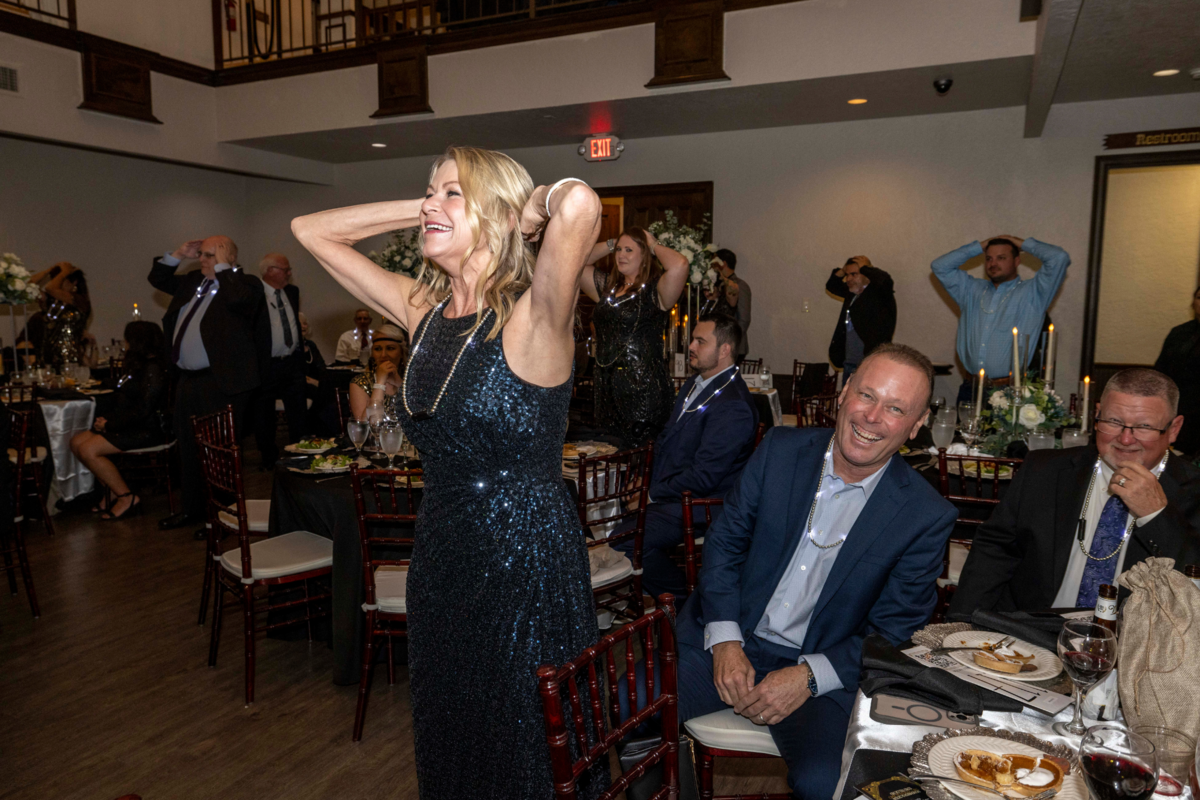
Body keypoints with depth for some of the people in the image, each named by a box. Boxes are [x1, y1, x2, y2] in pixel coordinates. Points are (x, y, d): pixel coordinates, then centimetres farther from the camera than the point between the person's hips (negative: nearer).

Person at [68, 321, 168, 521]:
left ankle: (127, 498, -9)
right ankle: (113, 491, 8)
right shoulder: (140, 365, 17)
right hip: (131, 426, 10)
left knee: (88, 450, -19)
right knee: (77, 442, 3)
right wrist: (105, 419, 1)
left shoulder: (153, 369, -16)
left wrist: (110, 425, -14)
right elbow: (121, 398, 18)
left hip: (147, 430, -10)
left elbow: (142, 411, -22)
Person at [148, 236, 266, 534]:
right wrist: (179, 254, 12)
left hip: (220, 384, -9)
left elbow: (237, 298, -33)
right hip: (187, 381, 9)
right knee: (188, 449, 19)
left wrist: (222, 267, -18)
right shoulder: (193, 280, 15)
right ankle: (193, 509, 34)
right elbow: (158, 279, 28)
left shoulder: (245, 285, -10)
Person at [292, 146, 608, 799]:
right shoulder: (422, 309, 2)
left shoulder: (530, 319, -17)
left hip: (527, 567, -6)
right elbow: (311, 230, 11)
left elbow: (579, 204, -37)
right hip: (441, 562, 6)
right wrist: (423, 209, 2)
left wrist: (541, 204, -13)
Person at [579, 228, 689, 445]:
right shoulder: (607, 287, 15)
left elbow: (679, 264, -25)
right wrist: (611, 244, 14)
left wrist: (654, 245, -6)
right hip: (607, 389, 7)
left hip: (644, 392, -7)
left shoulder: (655, 291, -6)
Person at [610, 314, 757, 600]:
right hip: (668, 494, 9)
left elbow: (703, 477, -22)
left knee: (626, 543, -21)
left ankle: (689, 600, 2)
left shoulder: (733, 406, -20)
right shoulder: (694, 383, 12)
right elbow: (665, 439, 19)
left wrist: (655, 493, -13)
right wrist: (648, 482, 5)